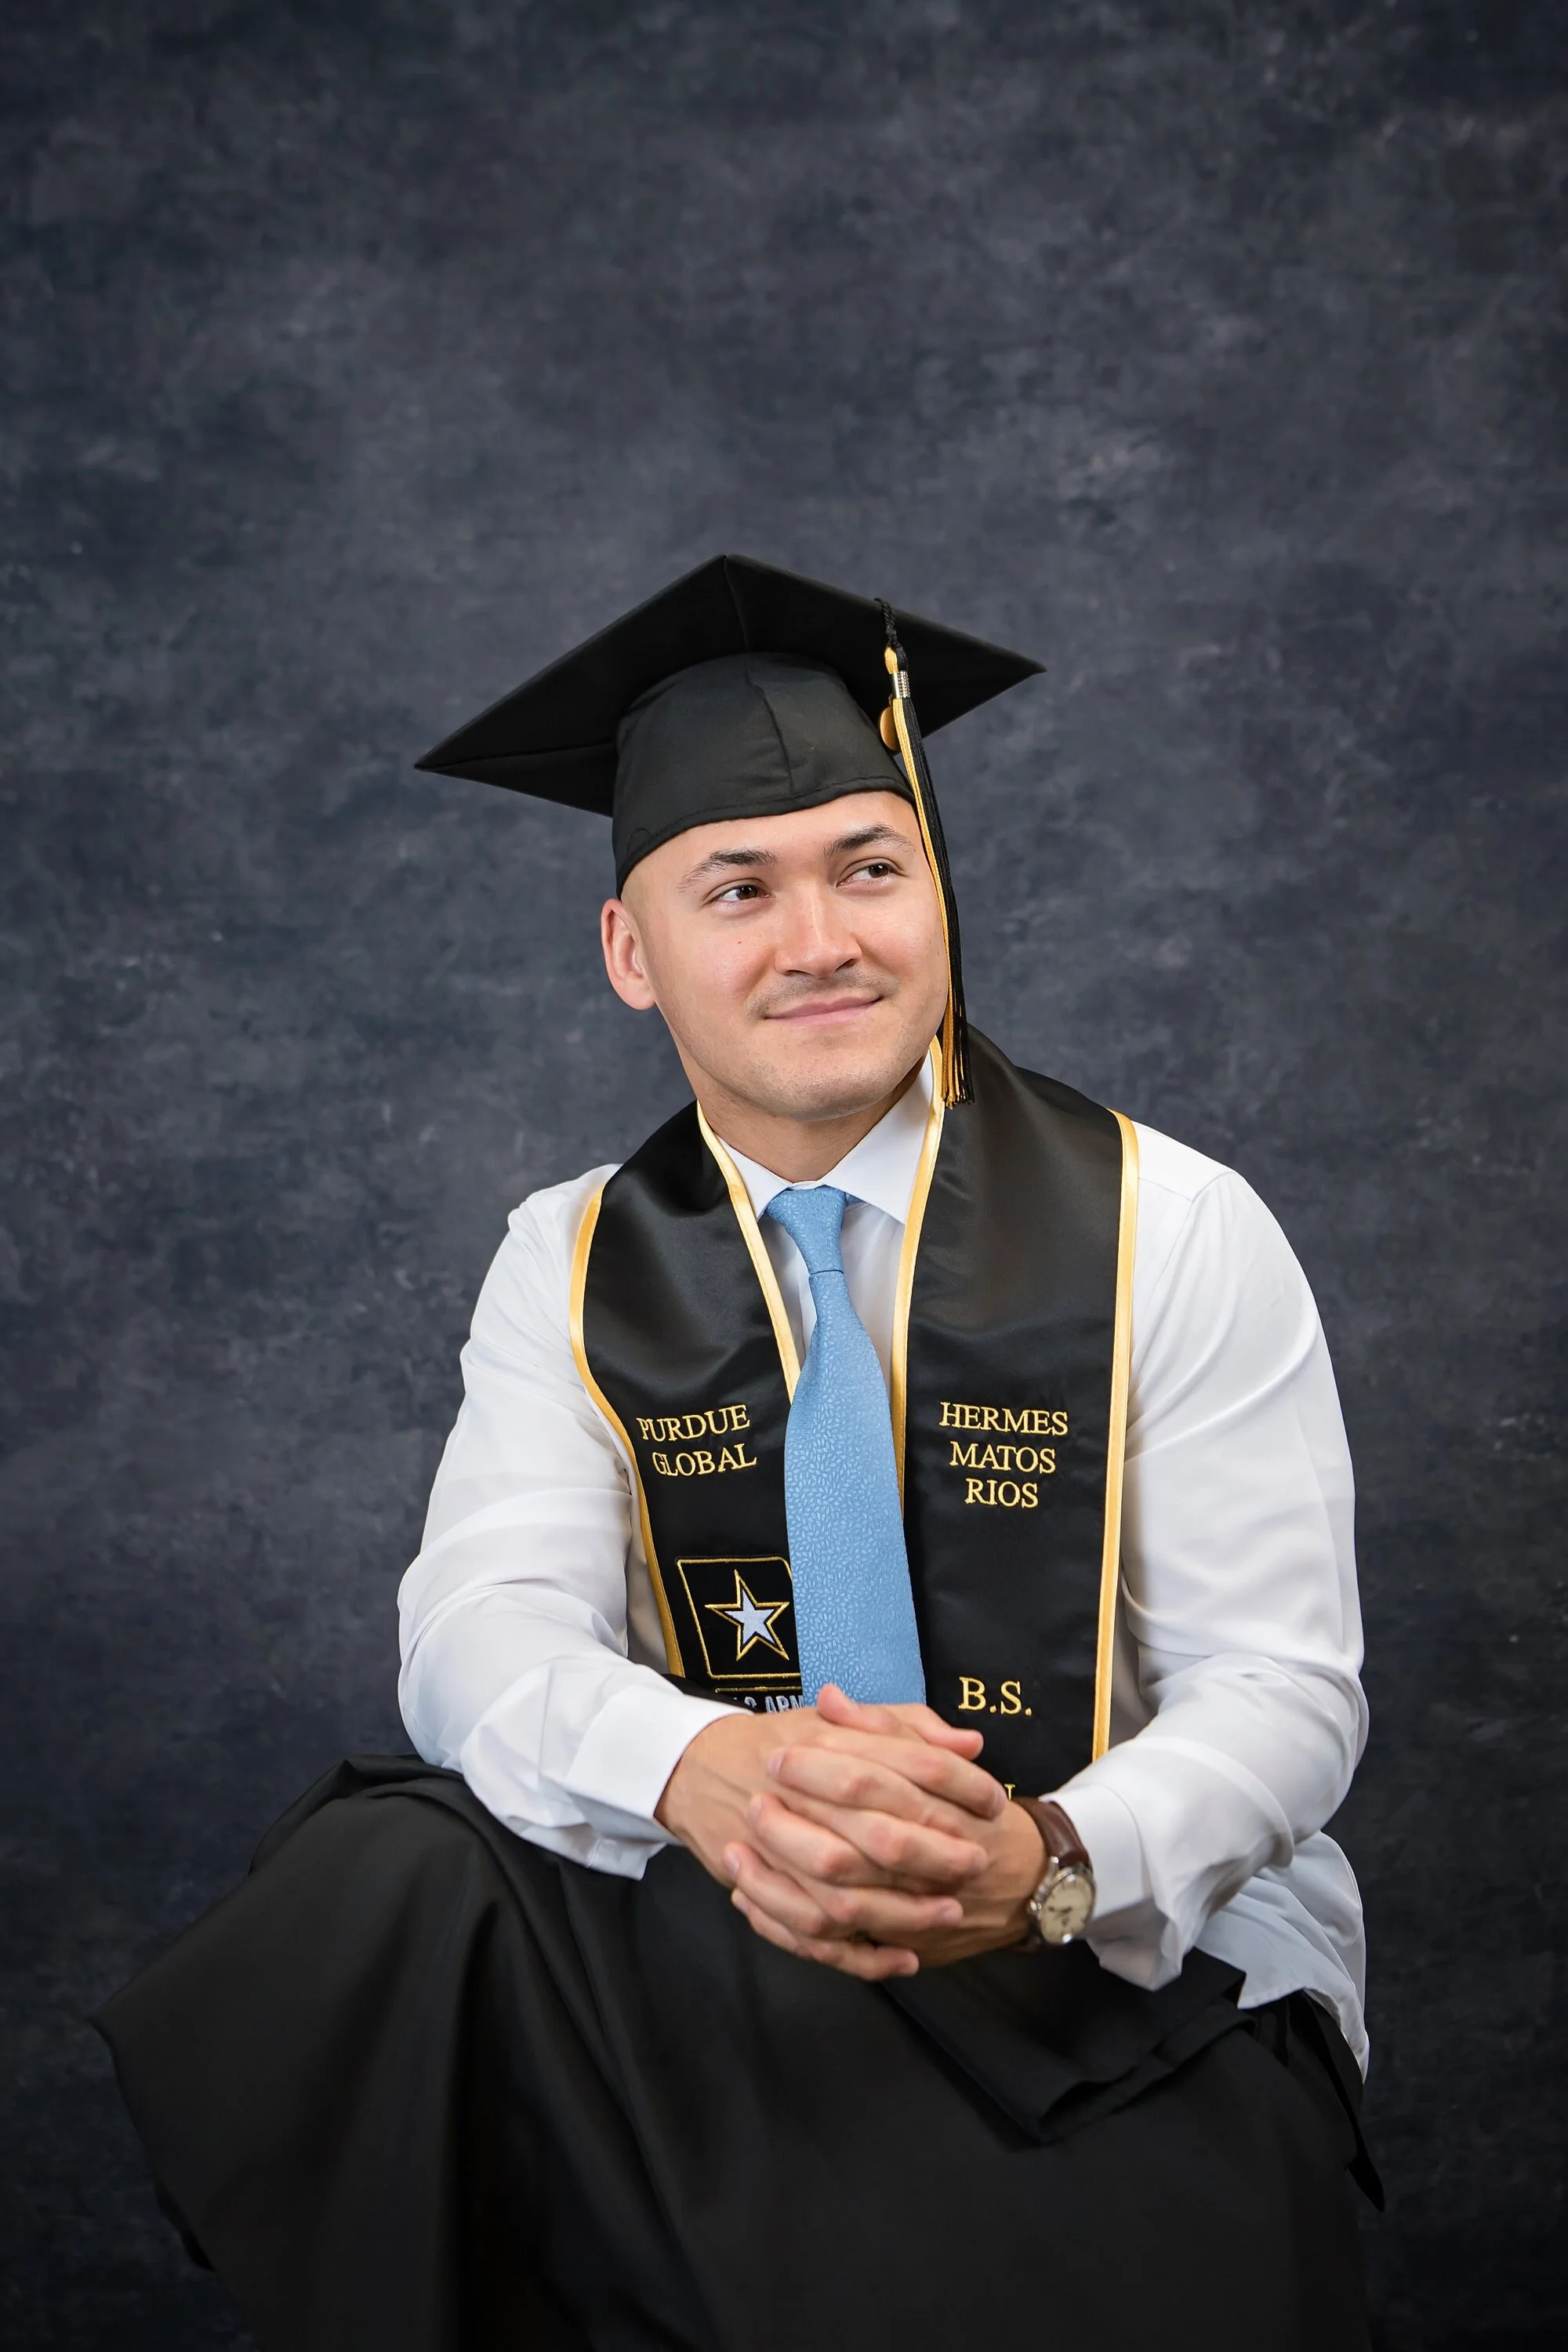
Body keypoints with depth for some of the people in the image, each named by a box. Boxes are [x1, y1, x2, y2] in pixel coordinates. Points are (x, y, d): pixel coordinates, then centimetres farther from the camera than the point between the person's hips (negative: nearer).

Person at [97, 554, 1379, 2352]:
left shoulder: (1173, 1229, -4)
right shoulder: (573, 1271, 4)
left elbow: (1283, 1692, -8)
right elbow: (481, 1626, -10)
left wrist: (1046, 1863, -31)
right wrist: (702, 1773, -34)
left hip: (1128, 1960, -2)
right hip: (731, 1942, 3)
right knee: (393, 1889, -24)